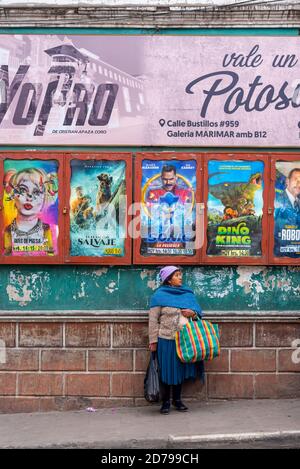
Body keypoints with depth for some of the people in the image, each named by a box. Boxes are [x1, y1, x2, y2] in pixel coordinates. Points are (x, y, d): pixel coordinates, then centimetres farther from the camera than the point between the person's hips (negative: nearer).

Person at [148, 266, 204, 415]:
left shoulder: (187, 293, 10)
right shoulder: (159, 295, -5)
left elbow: (198, 312, 16)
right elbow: (153, 320, -7)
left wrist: (193, 313, -7)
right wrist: (153, 341, -10)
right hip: (166, 340, -5)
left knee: (181, 369, 13)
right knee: (166, 370, 4)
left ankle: (177, 400, 26)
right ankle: (165, 402, 15)